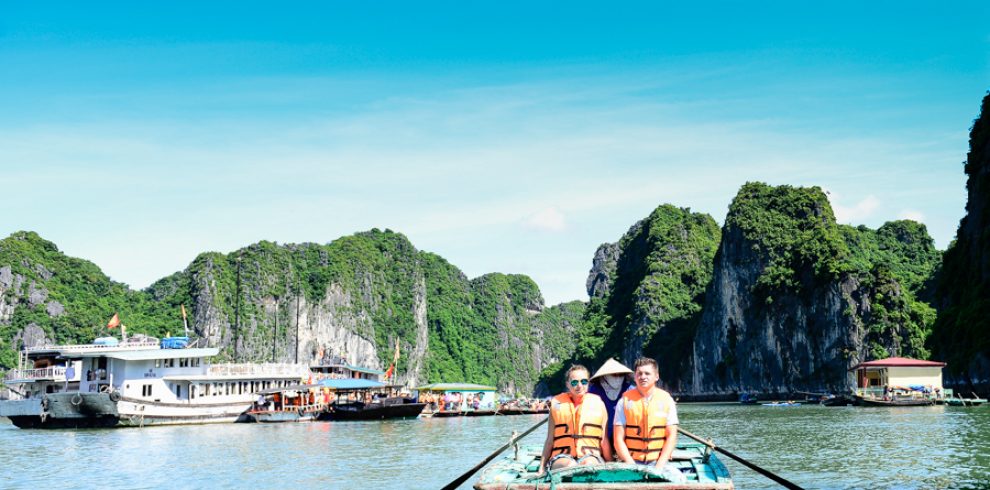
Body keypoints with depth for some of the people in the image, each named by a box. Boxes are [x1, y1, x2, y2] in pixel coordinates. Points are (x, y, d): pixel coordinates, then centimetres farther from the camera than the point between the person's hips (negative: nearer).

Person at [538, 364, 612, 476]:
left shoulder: (598, 403, 13)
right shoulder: (558, 403, 13)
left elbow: (604, 440, 12)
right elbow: (550, 440, 14)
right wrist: (542, 468, 8)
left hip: (590, 456, 0)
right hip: (563, 457, 0)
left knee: (589, 464, -37)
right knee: (571, 466, -36)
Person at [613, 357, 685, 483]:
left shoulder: (666, 400, 7)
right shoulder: (625, 401, 3)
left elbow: (671, 437, 4)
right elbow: (619, 440, 0)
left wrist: (658, 467, -8)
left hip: (658, 461, 1)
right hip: (631, 461, -1)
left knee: (678, 479, -26)